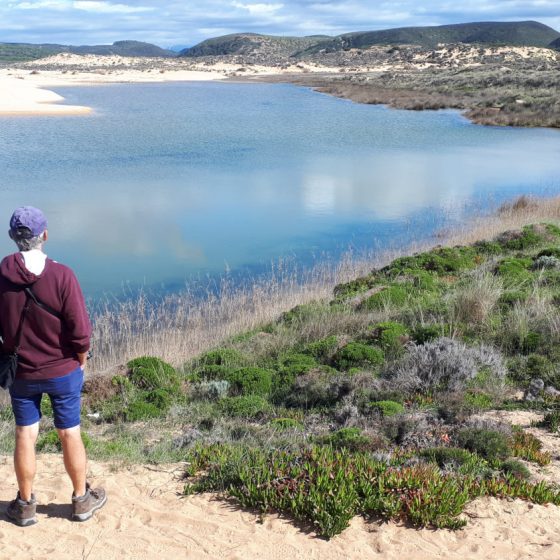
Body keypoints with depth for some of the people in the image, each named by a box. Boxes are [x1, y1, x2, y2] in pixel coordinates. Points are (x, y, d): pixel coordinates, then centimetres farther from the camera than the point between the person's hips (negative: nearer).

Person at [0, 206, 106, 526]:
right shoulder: (61, 275, -21)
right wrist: (81, 362, 0)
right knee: (70, 434, 12)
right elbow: (80, 331, -18)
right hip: (63, 371, -2)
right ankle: (82, 500, 28)